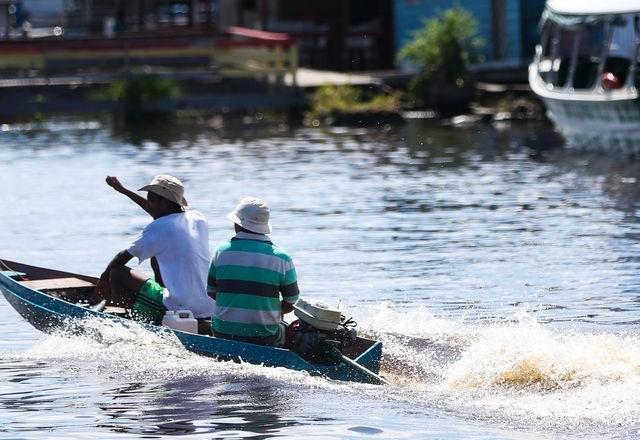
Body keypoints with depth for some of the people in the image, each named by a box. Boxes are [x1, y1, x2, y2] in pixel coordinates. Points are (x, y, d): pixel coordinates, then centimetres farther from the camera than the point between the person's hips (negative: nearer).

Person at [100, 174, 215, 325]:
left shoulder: (159, 228, -12)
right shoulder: (198, 218, 10)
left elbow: (125, 256, 2)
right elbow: (158, 212, 29)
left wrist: (104, 277, 21)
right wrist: (123, 191, 37)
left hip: (179, 309, -8)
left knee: (117, 273, 2)